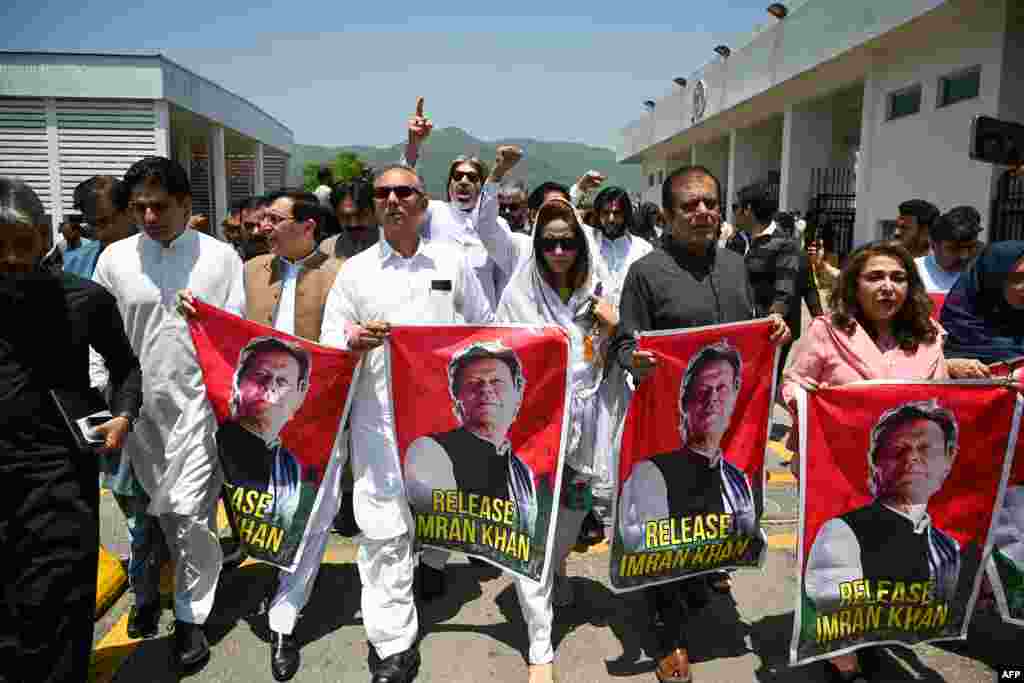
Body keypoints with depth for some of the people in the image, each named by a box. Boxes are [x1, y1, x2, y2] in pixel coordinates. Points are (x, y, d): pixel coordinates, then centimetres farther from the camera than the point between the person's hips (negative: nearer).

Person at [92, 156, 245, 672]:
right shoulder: (115, 259, 2)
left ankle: (190, 617, 14)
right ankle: (202, 573, 35)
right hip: (139, 407, 3)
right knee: (161, 513, 14)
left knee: (191, 516, -2)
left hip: (200, 403, -3)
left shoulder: (220, 256, -2)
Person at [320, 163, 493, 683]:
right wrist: (355, 341, -19)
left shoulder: (451, 260, 6)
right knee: (383, 527, -4)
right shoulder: (355, 269, 3)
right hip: (379, 413, -1)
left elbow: (484, 325, 13)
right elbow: (329, 346, 3)